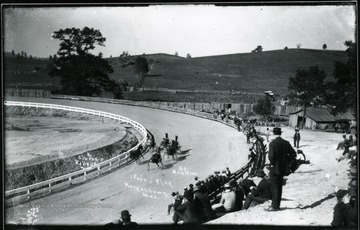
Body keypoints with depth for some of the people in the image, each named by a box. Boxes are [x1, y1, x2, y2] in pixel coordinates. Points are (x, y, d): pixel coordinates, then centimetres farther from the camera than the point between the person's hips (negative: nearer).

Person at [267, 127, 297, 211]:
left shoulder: (272, 143, -16)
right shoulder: (286, 143, 2)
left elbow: (271, 156, -24)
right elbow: (293, 154, 2)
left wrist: (272, 163, -7)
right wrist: (286, 160, 8)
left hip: (274, 168, -6)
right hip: (283, 168, 6)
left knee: (274, 187, 1)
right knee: (279, 187, 16)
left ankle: (275, 206, 4)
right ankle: (277, 204, 25)